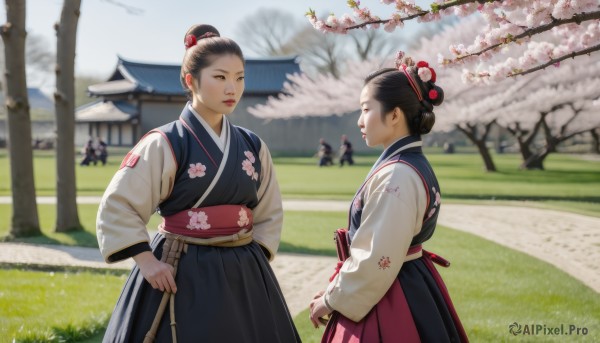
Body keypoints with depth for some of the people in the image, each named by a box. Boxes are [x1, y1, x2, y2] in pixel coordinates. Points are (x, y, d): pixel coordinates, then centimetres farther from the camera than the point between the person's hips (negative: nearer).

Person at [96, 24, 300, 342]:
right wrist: (147, 262, -13)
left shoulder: (253, 147, 7)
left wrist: (254, 260, 3)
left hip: (244, 277, 5)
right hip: (182, 277, -5)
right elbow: (116, 208, -8)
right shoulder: (164, 144, -8)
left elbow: (269, 214, 16)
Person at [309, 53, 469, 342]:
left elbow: (376, 260, -24)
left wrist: (333, 300, -10)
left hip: (387, 304, -9)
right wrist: (336, 291, 12)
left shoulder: (396, 176, -22)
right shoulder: (413, 164, 8)